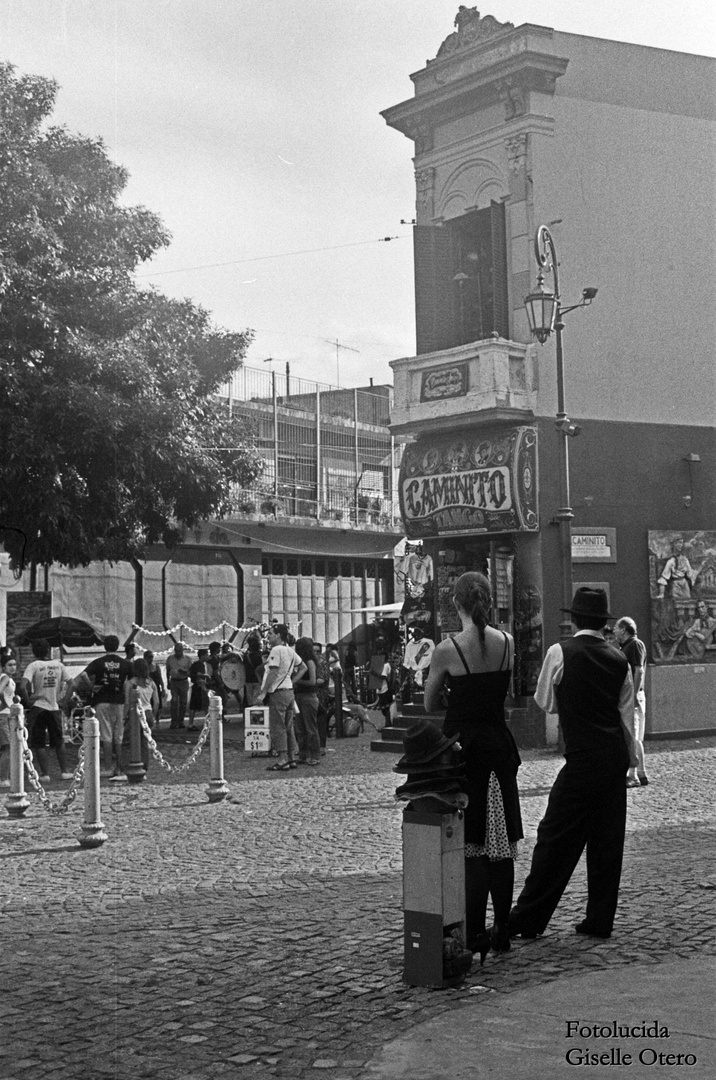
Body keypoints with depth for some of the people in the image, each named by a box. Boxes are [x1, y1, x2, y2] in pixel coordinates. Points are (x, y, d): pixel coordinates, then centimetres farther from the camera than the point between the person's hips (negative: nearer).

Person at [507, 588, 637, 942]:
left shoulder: (560, 653, -8)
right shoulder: (619, 660, 5)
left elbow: (544, 702, 4)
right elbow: (627, 716, 10)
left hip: (582, 759, -5)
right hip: (616, 758, 5)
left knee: (556, 838, -1)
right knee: (607, 839, 11)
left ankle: (527, 919, 3)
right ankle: (600, 920, 17)